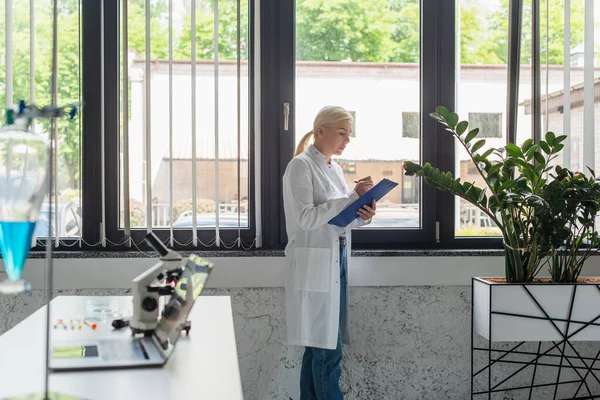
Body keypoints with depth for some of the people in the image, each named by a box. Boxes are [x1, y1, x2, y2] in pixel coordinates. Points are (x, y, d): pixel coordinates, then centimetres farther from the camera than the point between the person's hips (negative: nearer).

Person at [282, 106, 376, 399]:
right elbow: (307, 218, -17)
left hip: (336, 263, 8)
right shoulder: (301, 165, -8)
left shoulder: (335, 168, 16)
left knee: (318, 348, 12)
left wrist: (361, 216, -2)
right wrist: (353, 197, -18)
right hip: (314, 266, -8)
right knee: (328, 351, -6)